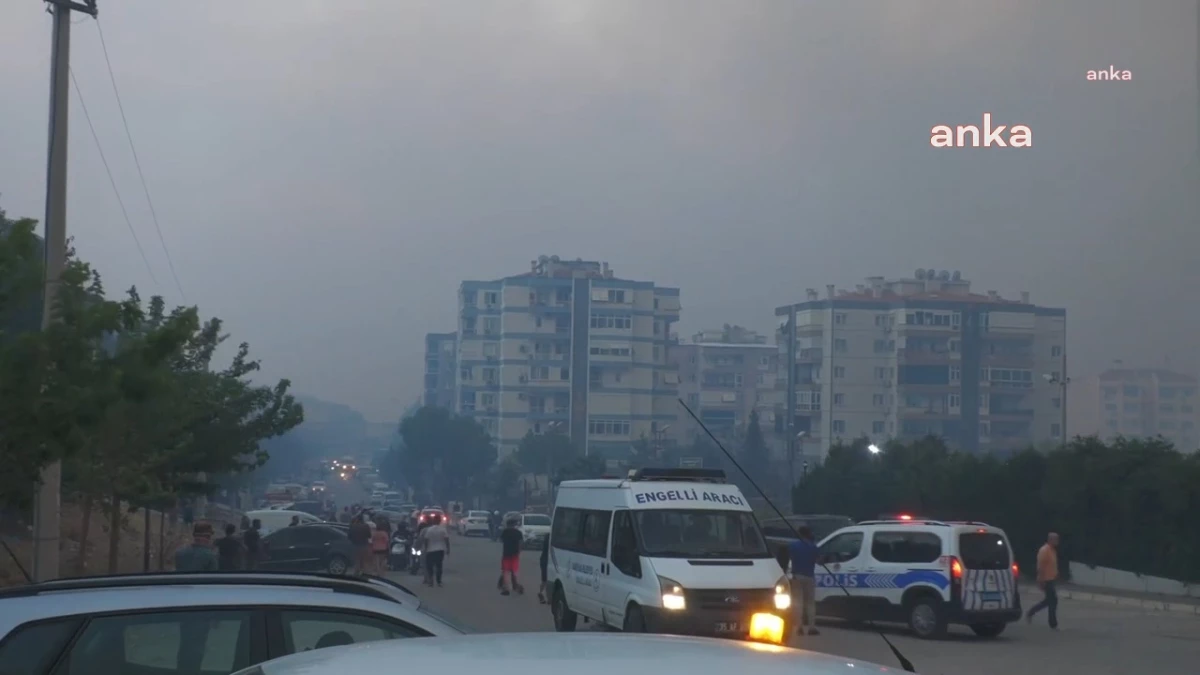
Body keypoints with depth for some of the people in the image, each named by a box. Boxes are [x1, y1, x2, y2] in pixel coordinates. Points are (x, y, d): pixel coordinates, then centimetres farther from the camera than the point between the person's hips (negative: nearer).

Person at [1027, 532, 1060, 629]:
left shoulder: (1053, 550, 12)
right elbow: (1040, 566, -20)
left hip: (1052, 579, 10)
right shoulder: (1044, 550, -17)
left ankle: (1030, 613, 24)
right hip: (1047, 580, -10)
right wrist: (1041, 581, -22)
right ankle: (1053, 624, 3)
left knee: (1049, 600, 15)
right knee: (1053, 600, -5)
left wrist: (1056, 577, 20)